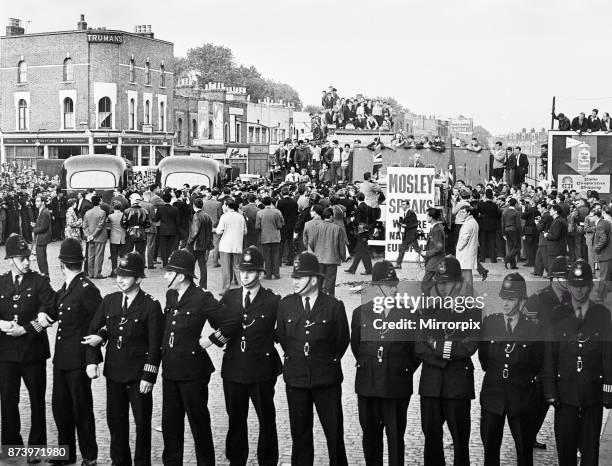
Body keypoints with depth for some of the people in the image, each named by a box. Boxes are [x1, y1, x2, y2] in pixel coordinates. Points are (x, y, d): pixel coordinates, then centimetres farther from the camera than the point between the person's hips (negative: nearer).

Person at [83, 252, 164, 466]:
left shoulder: (151, 306, -9)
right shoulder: (109, 301, 5)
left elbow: (155, 345, -10)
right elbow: (92, 332, 9)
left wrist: (148, 376, -14)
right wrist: (91, 361, -4)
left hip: (138, 375, -4)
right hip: (114, 372, 5)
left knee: (142, 421, 5)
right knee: (115, 419, 13)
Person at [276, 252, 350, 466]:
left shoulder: (334, 306, -7)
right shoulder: (285, 304, 2)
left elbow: (343, 340, 5)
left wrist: (328, 361, 9)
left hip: (326, 378, -2)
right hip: (295, 376, 3)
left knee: (334, 431, 2)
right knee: (299, 431, 9)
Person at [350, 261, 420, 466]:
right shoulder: (361, 313, 5)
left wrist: (406, 370, 4)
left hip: (398, 385, -2)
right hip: (368, 385, 2)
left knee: (396, 436, 2)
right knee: (370, 434, 10)